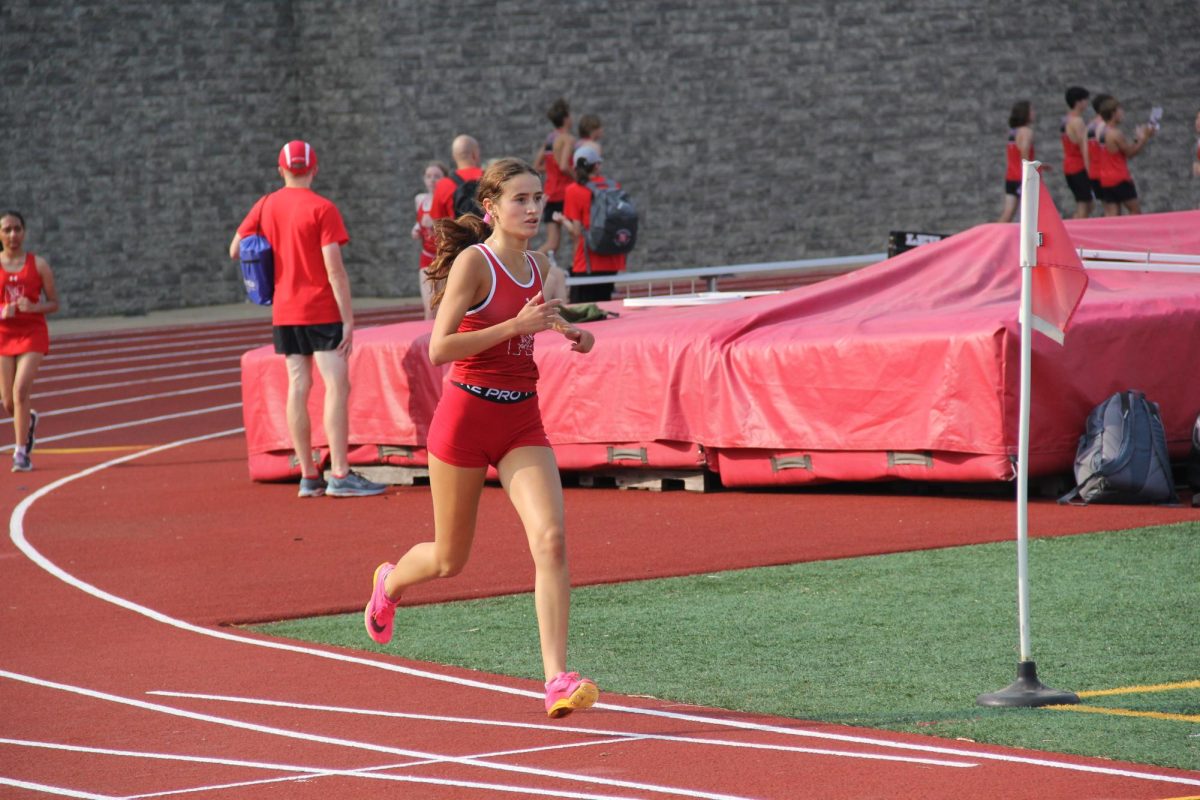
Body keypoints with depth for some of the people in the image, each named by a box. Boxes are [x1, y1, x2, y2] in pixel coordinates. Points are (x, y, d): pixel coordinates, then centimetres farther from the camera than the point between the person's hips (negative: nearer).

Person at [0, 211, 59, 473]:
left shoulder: (38, 264, 1)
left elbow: (54, 303, 4)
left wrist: (33, 307, -15)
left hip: (32, 333, -2)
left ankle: (21, 452, -12)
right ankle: (29, 422, 41)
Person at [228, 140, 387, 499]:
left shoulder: (265, 206, 5)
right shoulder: (322, 209, -10)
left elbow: (235, 250, 11)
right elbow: (335, 270, -14)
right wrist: (348, 319, -13)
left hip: (283, 313, 6)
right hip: (320, 311, -6)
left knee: (298, 387, 7)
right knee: (337, 386, -7)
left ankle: (308, 476, 8)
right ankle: (340, 475, -14)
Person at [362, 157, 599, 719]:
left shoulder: (537, 267, 6)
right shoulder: (473, 262, -14)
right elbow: (439, 349, -21)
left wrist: (564, 329, 7)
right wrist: (517, 325, -25)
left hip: (522, 423, 5)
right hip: (466, 417, -5)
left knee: (550, 539, -17)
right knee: (450, 560, 11)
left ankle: (557, 680, -20)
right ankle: (389, 584, 47)